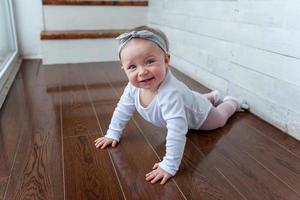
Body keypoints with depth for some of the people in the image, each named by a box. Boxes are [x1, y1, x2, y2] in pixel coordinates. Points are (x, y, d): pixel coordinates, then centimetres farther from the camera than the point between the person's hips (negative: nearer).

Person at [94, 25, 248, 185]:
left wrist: (169, 166, -53)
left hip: (199, 116, -6)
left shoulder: (170, 93, -52)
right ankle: (212, 96, 62)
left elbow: (177, 132, -55)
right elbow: (123, 109, -11)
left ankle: (232, 102, 53)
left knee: (220, 119, 26)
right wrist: (113, 134, -9)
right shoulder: (133, 87, -29)